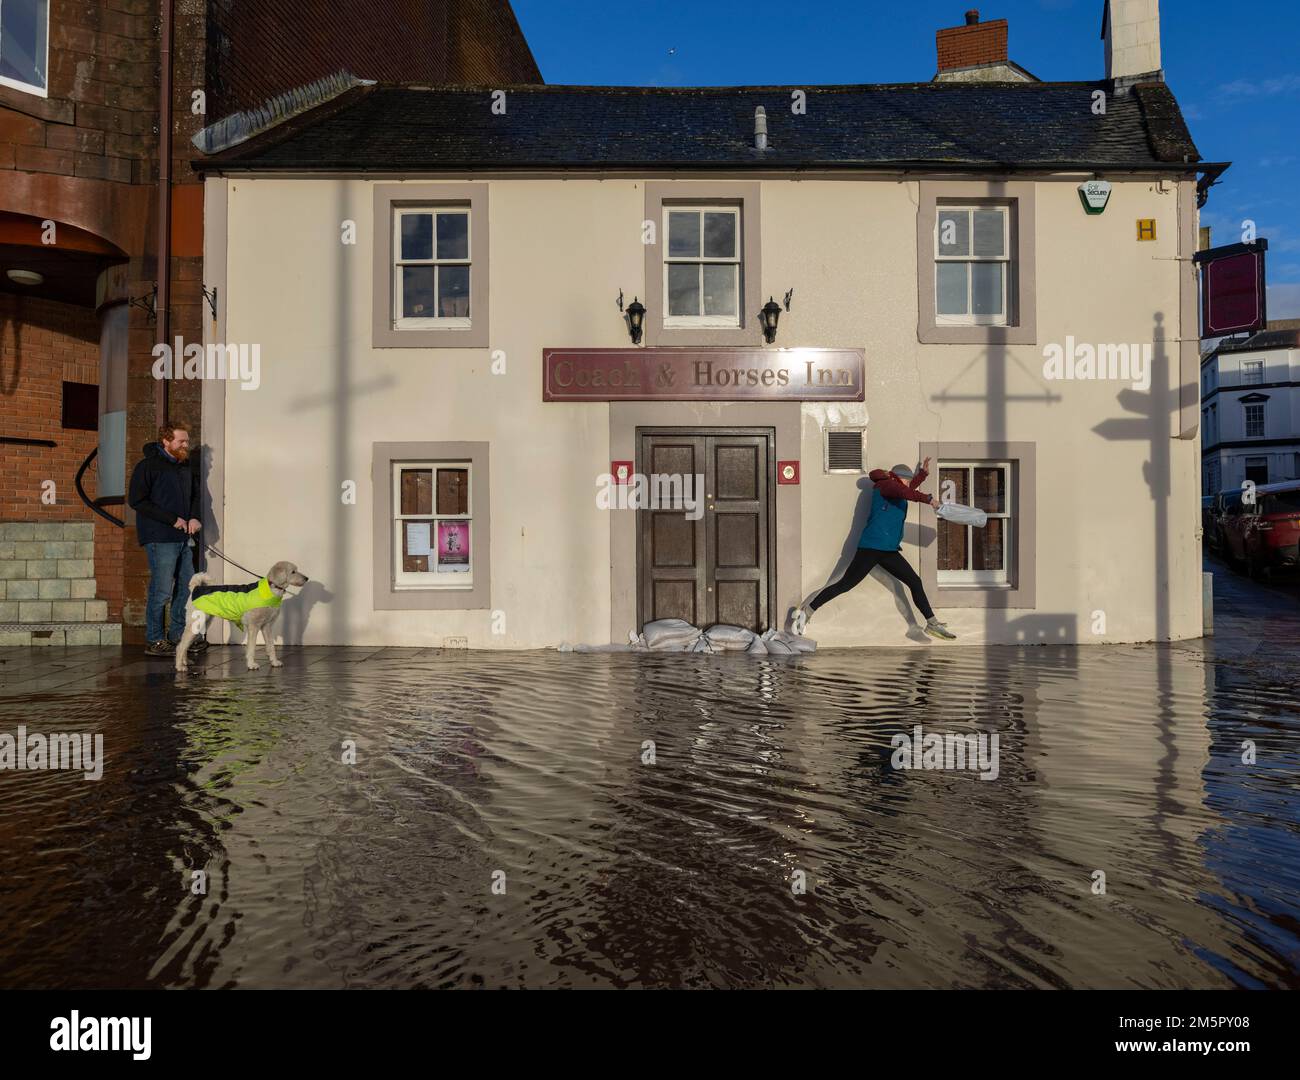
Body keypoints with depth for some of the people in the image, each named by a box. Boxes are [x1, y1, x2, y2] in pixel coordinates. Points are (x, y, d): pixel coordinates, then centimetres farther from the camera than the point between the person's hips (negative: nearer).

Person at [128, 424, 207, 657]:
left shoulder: (186, 467, 16)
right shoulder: (148, 466, -7)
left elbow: (194, 495, 26)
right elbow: (136, 500, -13)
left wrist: (194, 517, 4)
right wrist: (172, 519, -16)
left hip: (183, 537, 8)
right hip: (160, 538, -8)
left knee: (187, 587, 10)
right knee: (162, 590, -5)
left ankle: (177, 635, 22)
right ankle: (154, 641, 6)